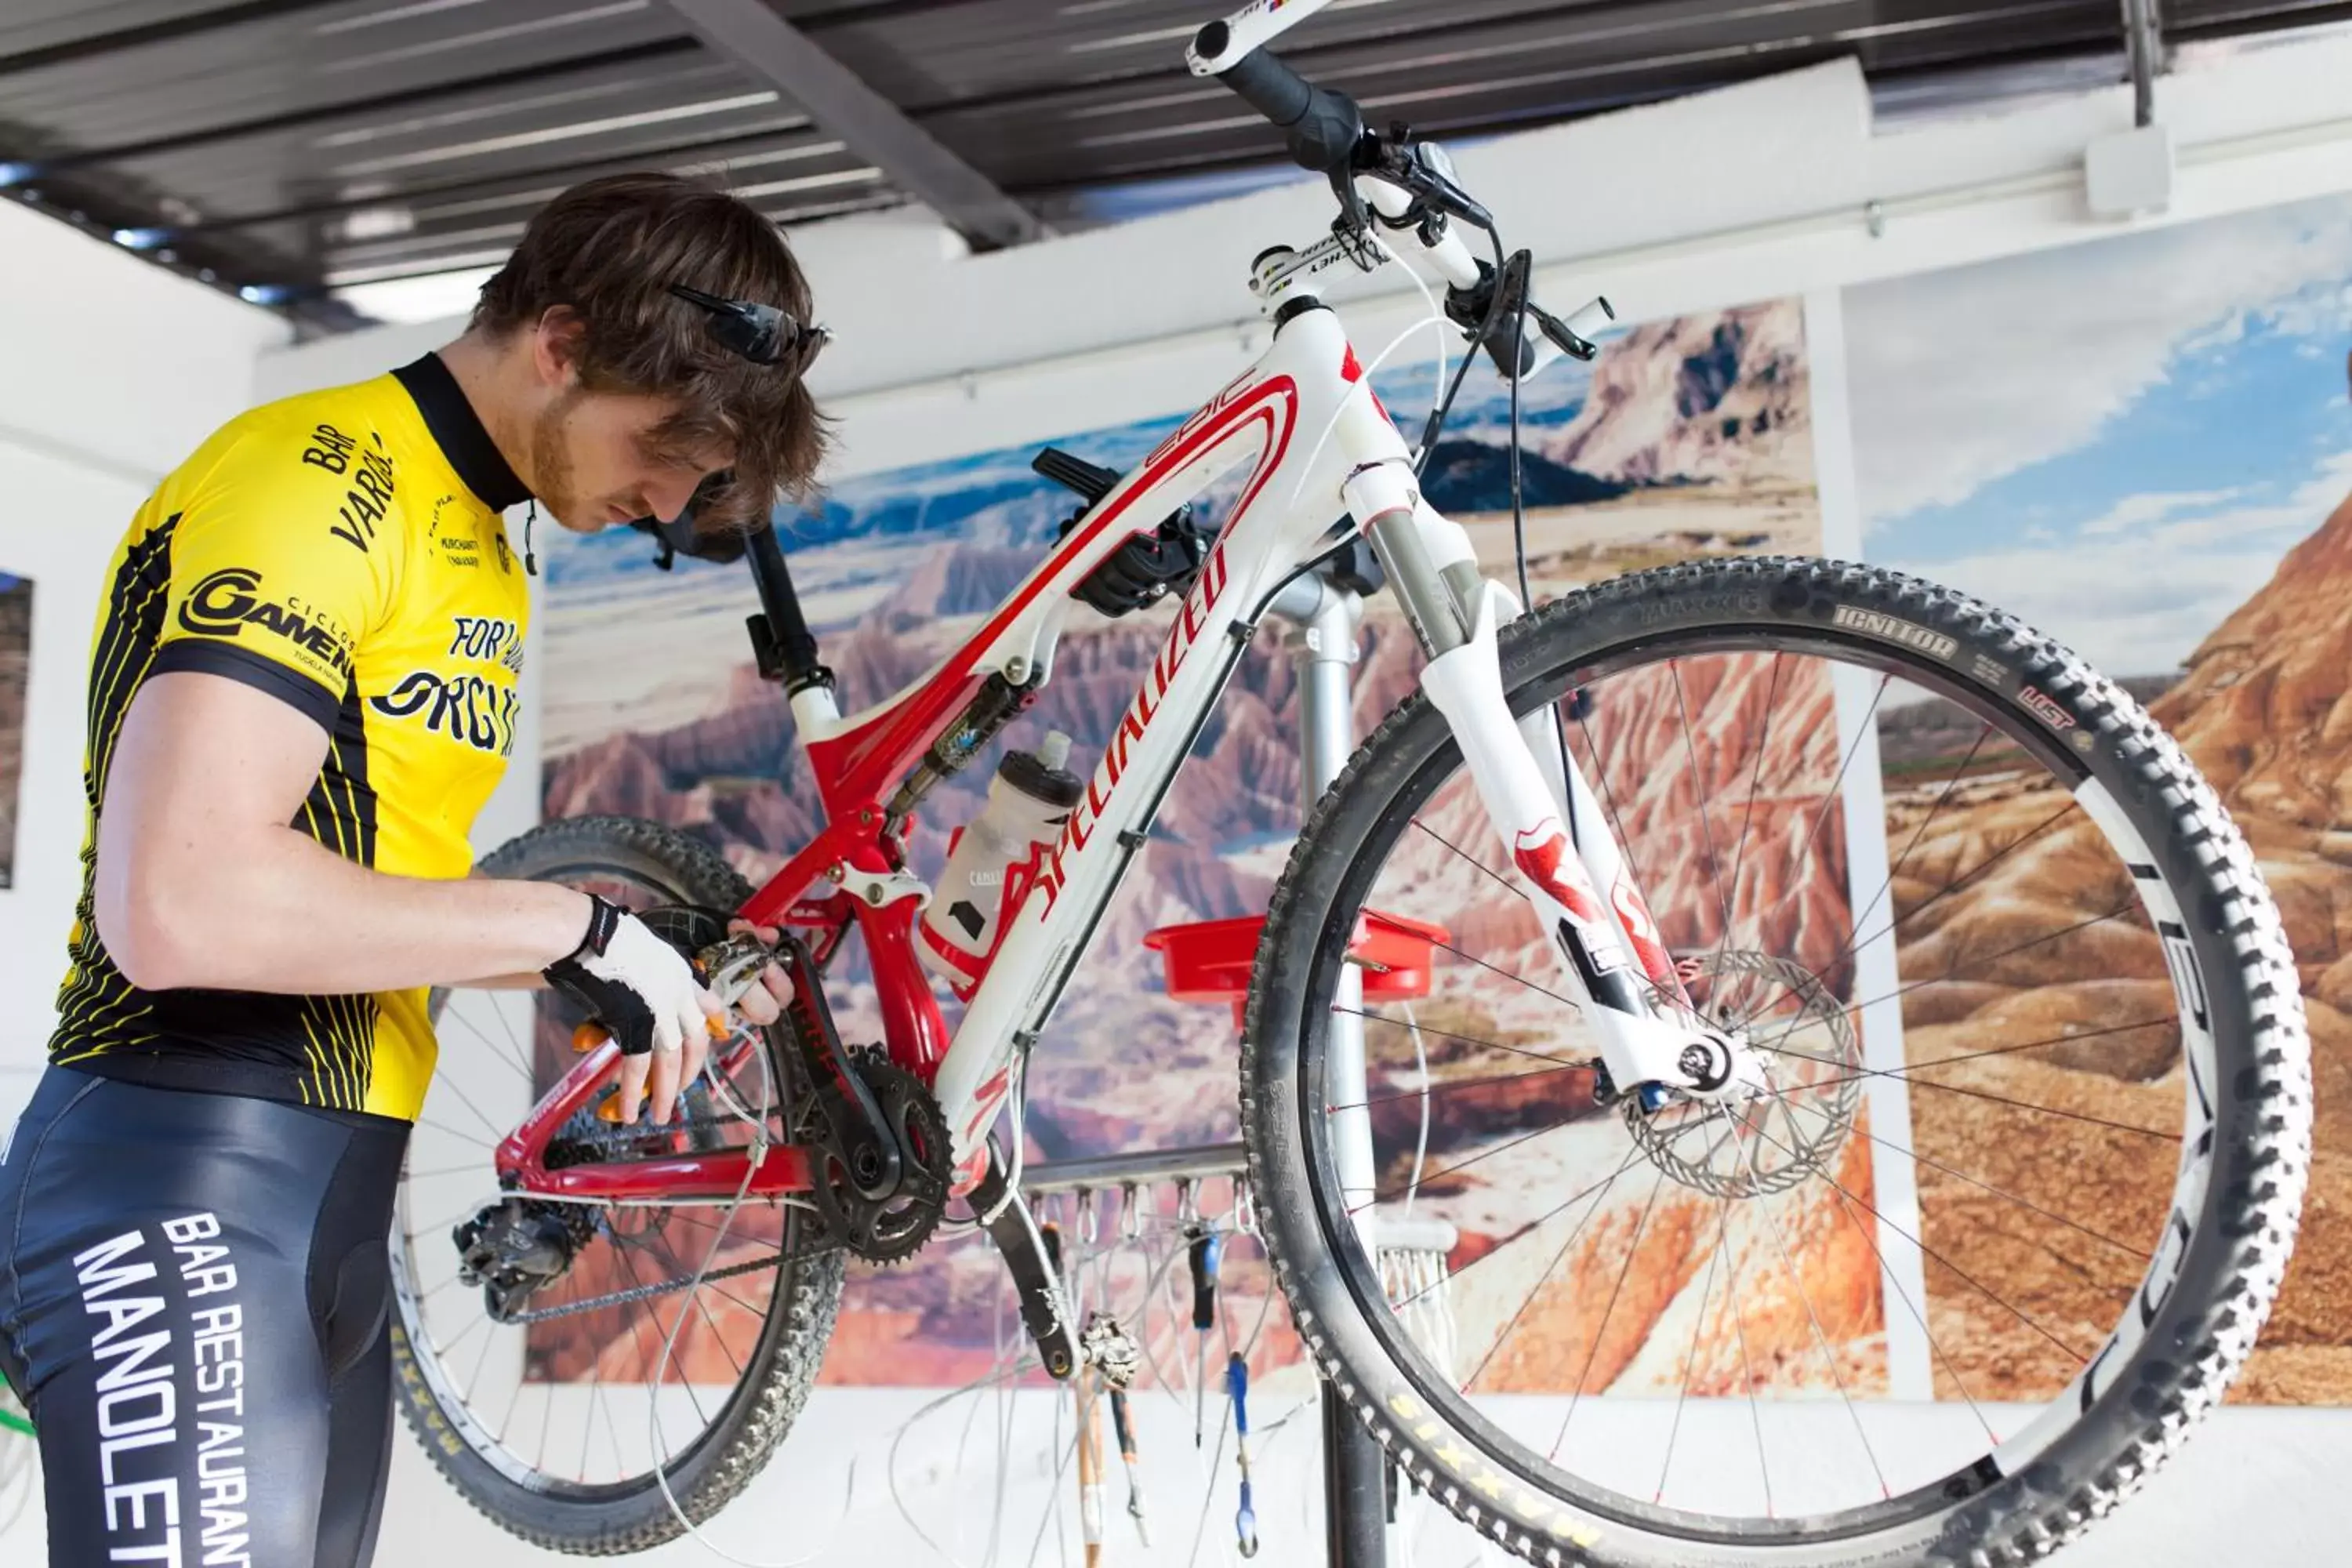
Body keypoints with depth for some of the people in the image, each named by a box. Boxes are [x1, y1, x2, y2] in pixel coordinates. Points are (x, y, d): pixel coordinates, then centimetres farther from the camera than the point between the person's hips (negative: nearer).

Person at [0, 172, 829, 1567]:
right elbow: (180, 904, -26)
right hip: (185, 1192, -9)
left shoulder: (478, 553, 16)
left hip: (332, 1199, 10)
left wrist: (663, 978, 10)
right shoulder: (313, 485, -14)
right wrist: (573, 925, -18)